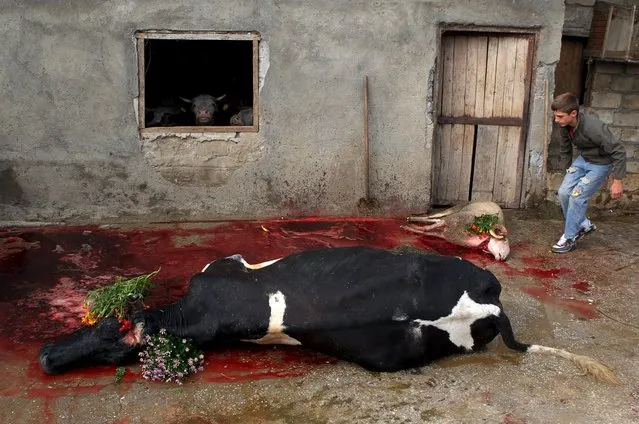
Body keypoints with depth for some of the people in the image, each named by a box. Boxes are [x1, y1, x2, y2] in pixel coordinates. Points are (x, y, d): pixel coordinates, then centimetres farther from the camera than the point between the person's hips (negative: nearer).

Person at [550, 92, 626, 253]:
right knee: (564, 192, -2)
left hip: (600, 164, -7)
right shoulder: (565, 126, -14)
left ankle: (569, 239, 0)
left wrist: (617, 181, -25)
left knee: (577, 196, -13)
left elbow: (619, 151, -29)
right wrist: (566, 171, 16)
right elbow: (565, 150, 7)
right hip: (582, 159, 7)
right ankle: (584, 225, 19)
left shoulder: (594, 127, -36)